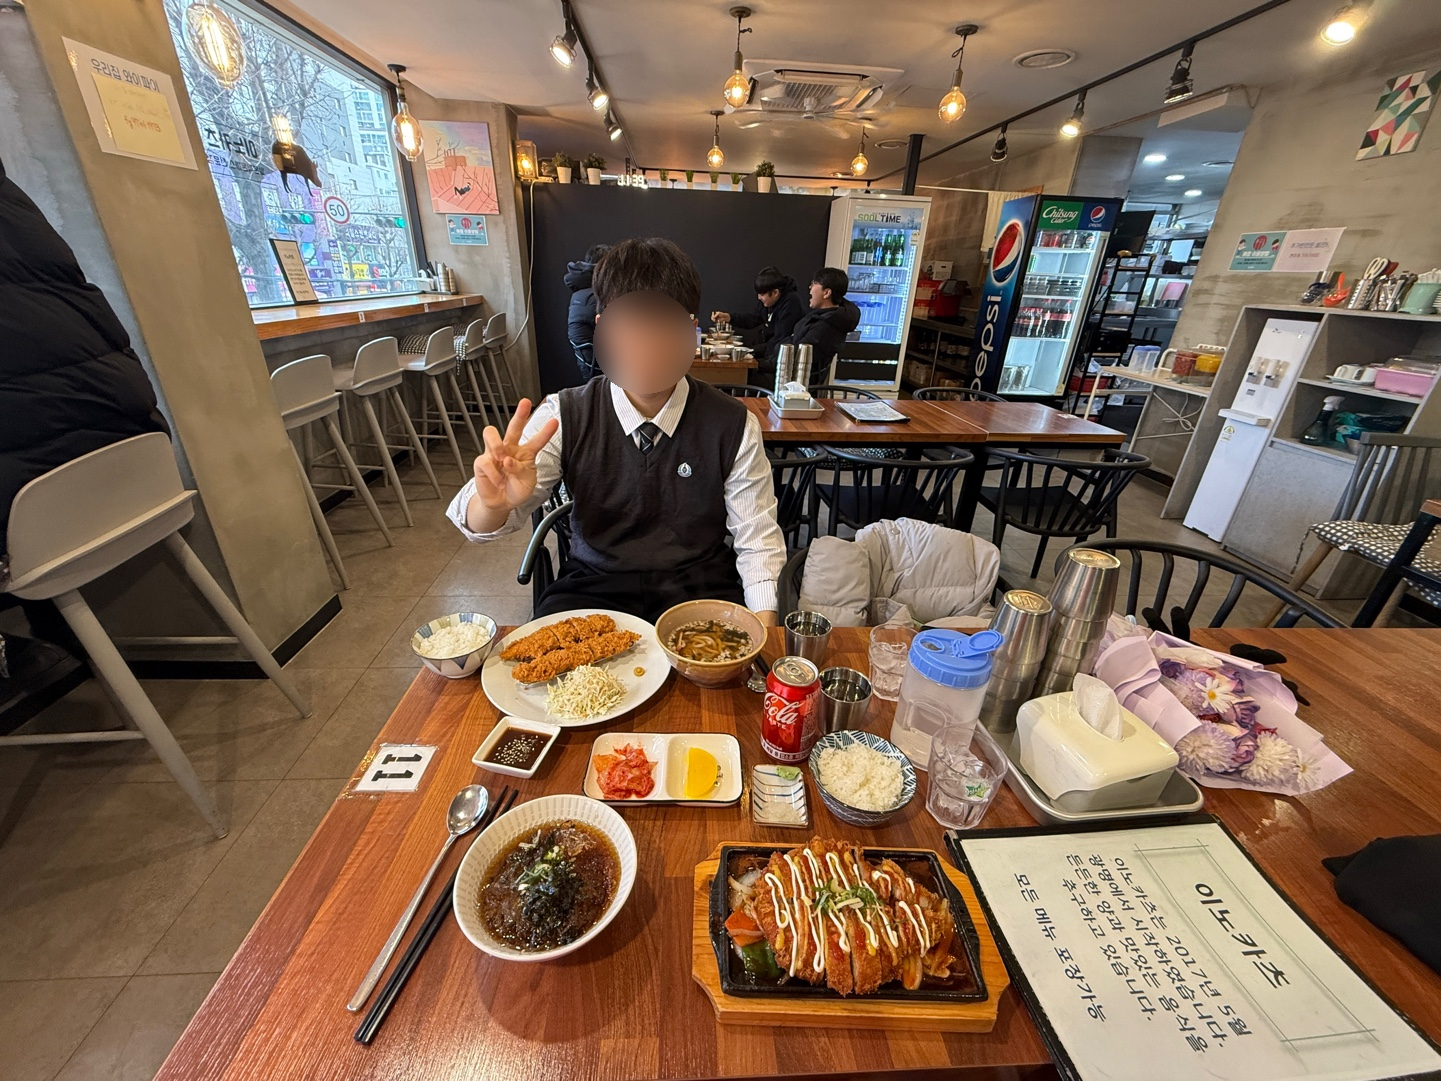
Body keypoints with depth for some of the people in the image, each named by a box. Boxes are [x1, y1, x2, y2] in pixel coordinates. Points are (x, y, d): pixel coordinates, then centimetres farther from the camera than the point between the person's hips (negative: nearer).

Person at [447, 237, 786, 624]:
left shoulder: (734, 425, -7)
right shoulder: (563, 416, -5)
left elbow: (757, 542, -3)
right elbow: (477, 525, -7)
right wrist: (494, 501, -32)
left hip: (700, 589, 1)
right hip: (593, 586, 1)